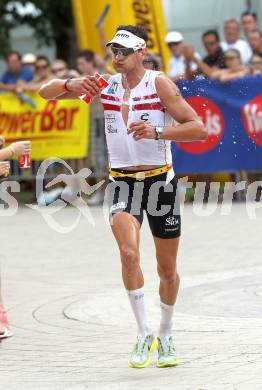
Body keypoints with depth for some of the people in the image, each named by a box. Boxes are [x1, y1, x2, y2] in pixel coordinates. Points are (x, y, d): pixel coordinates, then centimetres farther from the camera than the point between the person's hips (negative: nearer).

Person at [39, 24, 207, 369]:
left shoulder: (159, 83, -8)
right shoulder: (107, 84, 2)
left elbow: (199, 129, -13)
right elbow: (46, 92, 1)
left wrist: (158, 132, -27)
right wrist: (70, 85, -20)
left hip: (160, 181, -1)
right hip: (122, 183, 1)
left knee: (167, 269, 9)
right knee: (129, 253, -23)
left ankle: (166, 337, 30)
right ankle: (144, 334, -10)